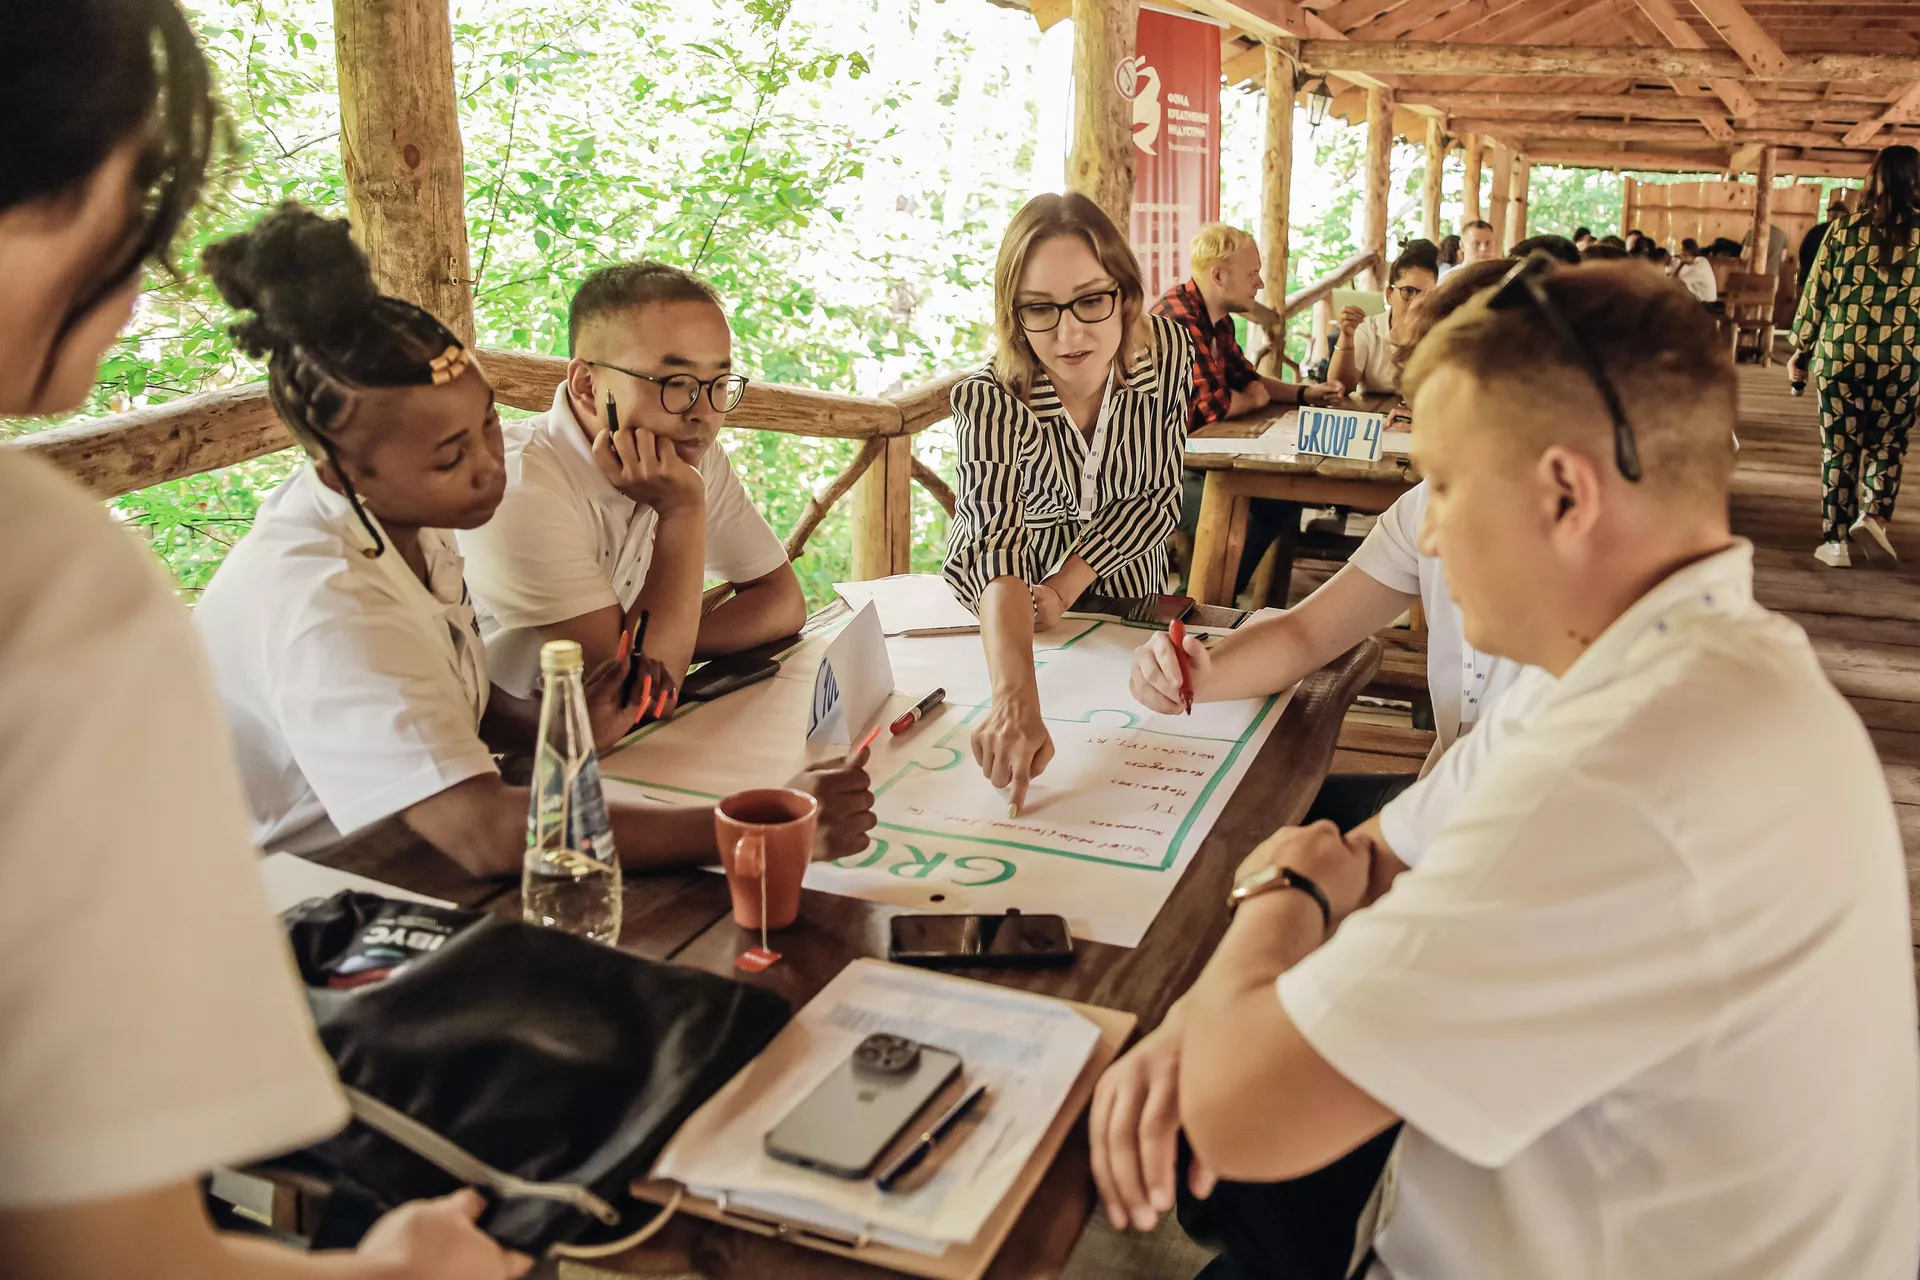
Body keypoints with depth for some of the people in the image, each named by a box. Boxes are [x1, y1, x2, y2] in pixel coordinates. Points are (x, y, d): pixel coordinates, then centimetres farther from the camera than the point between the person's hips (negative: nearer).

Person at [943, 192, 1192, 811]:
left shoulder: (1167, 350, -19)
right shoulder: (987, 400, -29)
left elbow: (1160, 496, -8)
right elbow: (995, 546, -43)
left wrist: (1066, 586, -21)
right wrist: (1016, 704, -58)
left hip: (1124, 594, 2)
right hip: (1003, 615, -1)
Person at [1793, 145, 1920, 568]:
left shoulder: (1844, 229, -2)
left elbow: (1816, 292, 1)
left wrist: (1802, 347, 11)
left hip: (1841, 354, 0)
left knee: (1839, 448, 8)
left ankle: (1836, 542, 9)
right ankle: (1874, 513, 0)